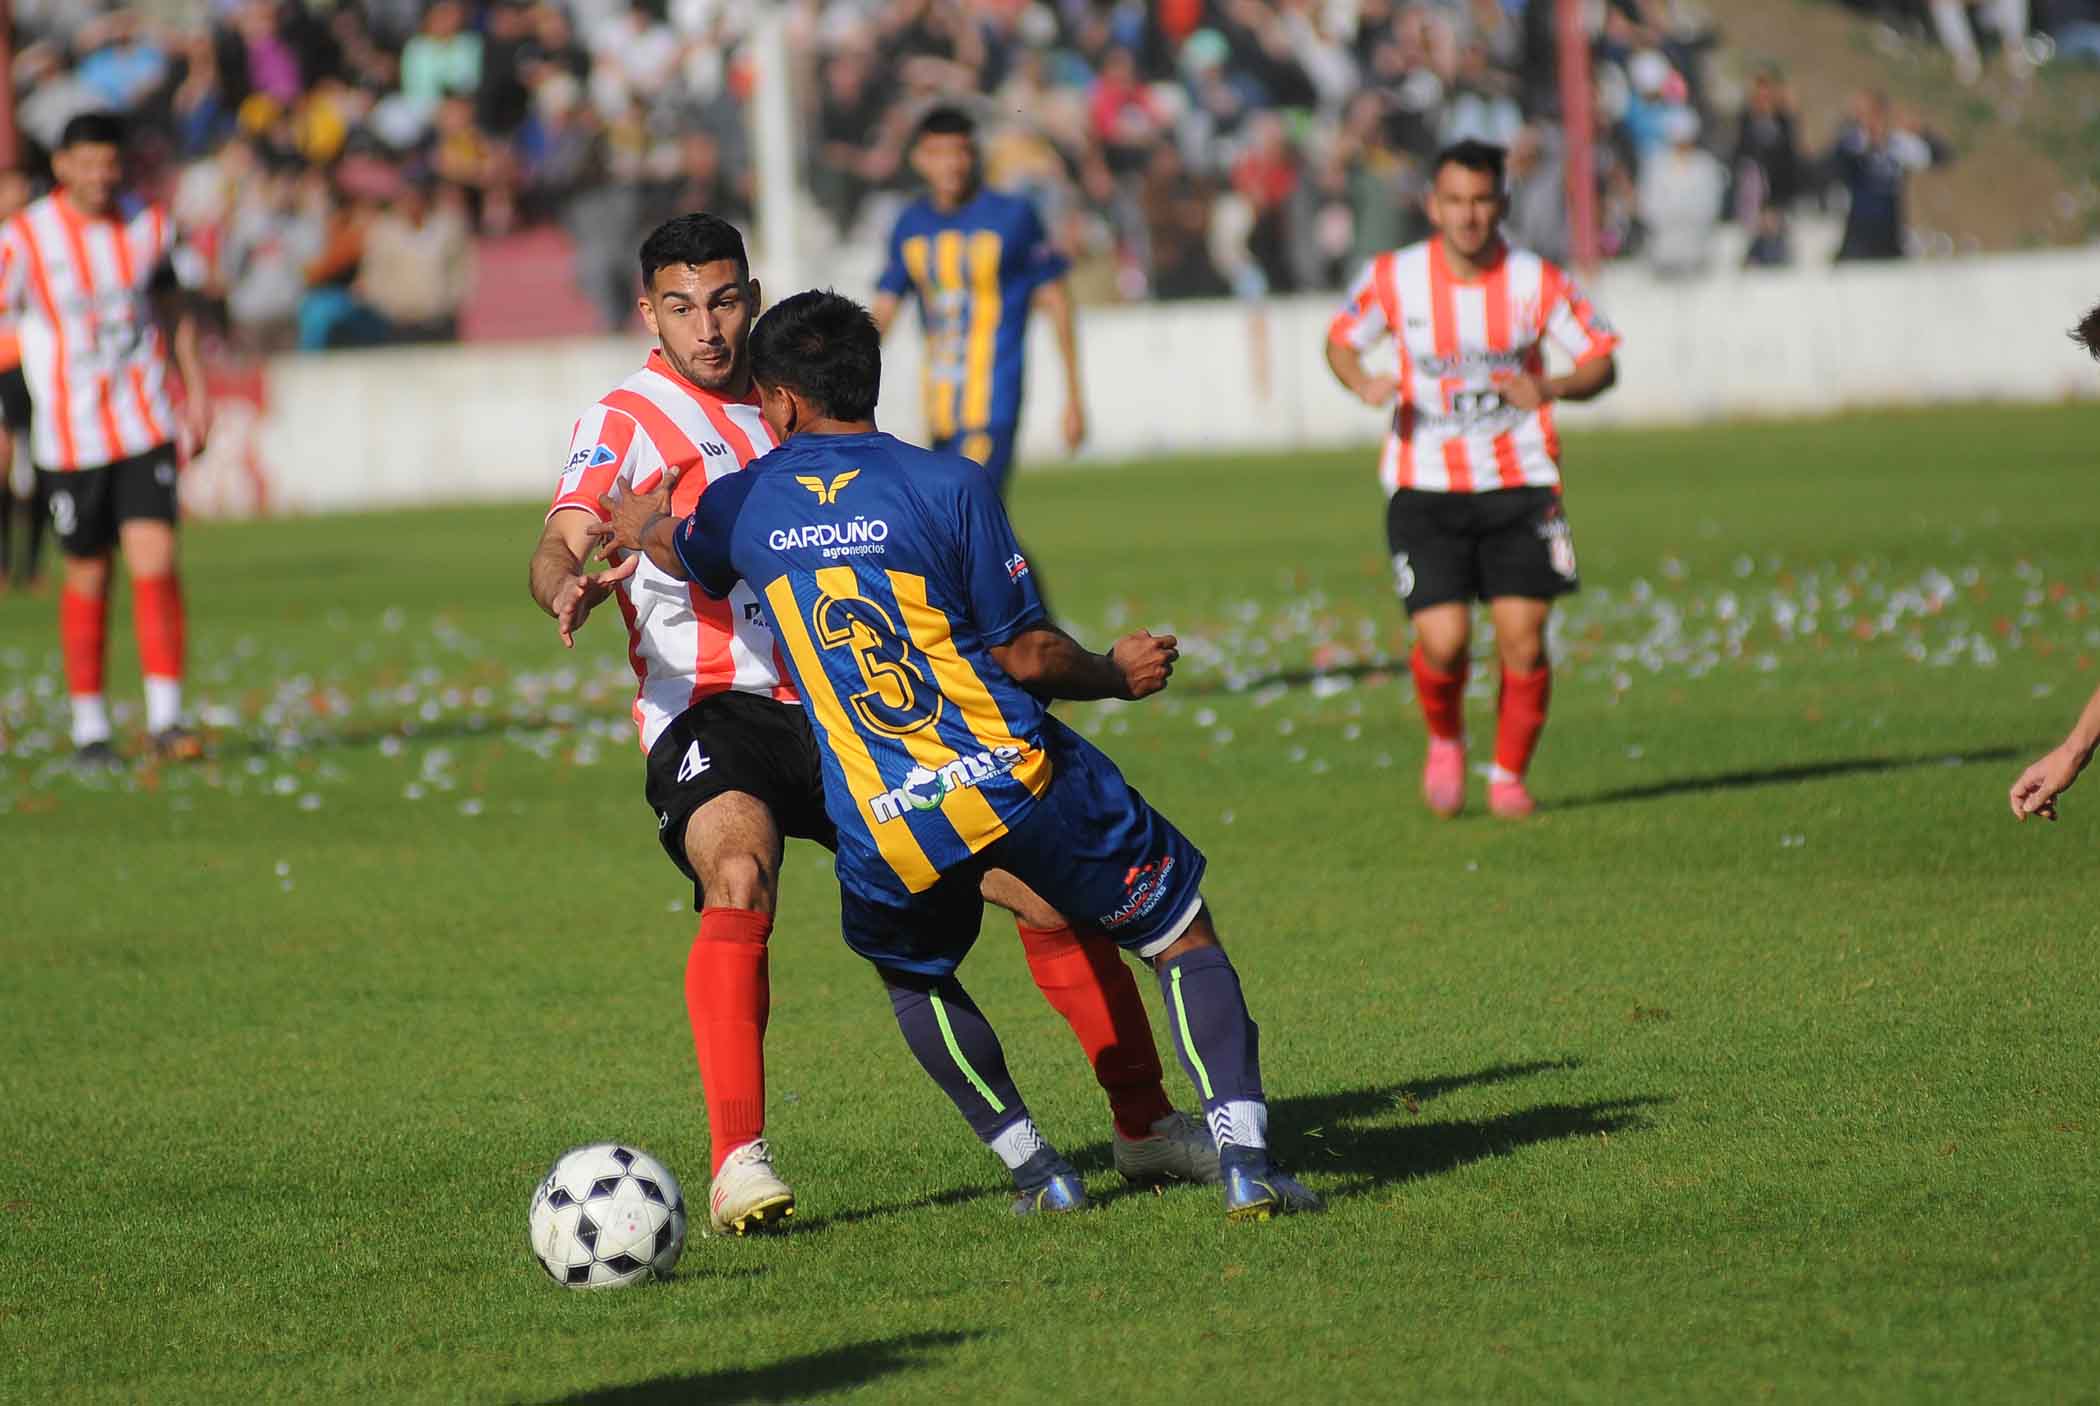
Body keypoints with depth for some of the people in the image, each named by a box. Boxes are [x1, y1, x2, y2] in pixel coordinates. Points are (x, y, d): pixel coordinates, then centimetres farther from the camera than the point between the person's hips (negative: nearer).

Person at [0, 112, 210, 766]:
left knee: (156, 562, -11)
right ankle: (88, 725, 18)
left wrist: (196, 392, 15)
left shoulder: (150, 225, 2)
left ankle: (165, 718, -6)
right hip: (68, 436, -2)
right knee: (88, 577, 5)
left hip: (146, 427, 2)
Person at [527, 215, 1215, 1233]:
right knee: (740, 877, -37)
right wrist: (569, 587, -41)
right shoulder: (627, 421, -1)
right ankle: (739, 1164, -38)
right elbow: (562, 544, -16)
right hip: (712, 720, -5)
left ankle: (1146, 1127, 16)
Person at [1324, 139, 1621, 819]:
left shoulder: (1536, 281, -5)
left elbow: (1602, 362, 2)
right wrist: (1364, 384, -10)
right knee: (1443, 641, -11)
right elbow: (1341, 339, 12)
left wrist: (1548, 388, -18)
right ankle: (1445, 742, 22)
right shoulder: (1393, 278, -5)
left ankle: (1509, 777, 14)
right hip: (1425, 488, 0)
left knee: (1523, 638, -8)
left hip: (1520, 483, 1)